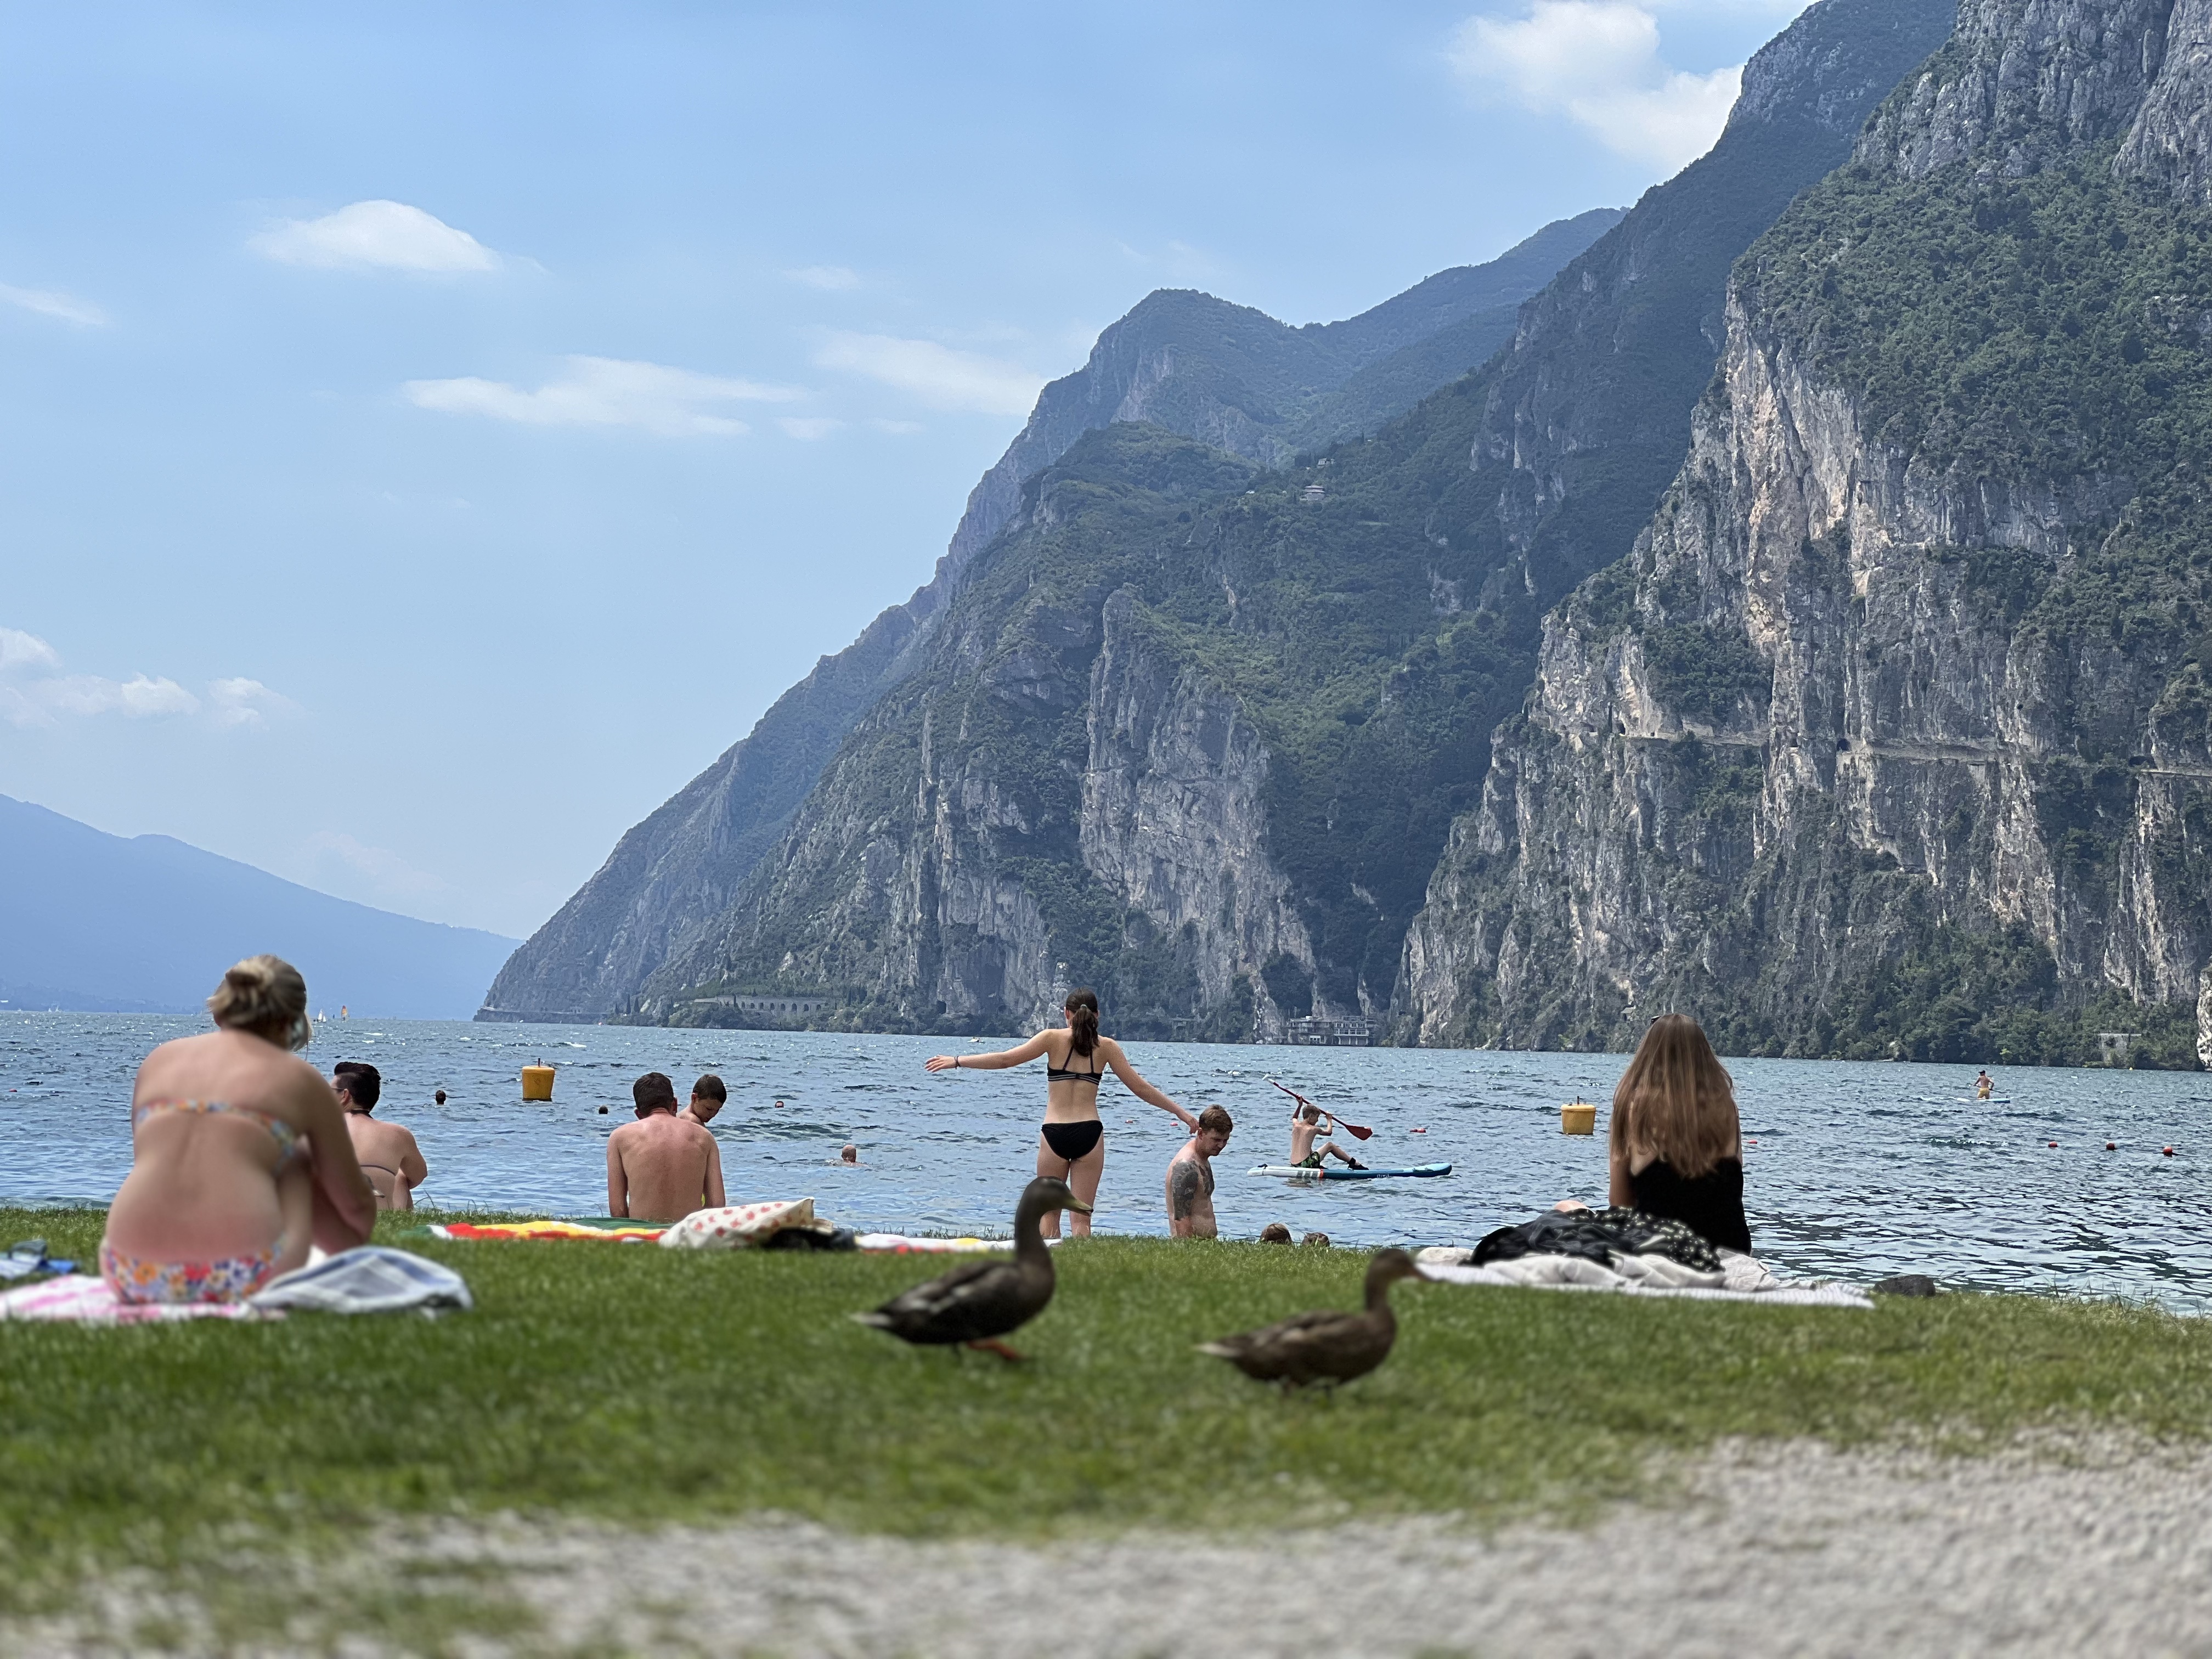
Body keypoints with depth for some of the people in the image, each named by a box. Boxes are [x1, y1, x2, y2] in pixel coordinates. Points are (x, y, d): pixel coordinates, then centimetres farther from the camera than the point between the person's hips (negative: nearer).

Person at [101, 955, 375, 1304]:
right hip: (243, 1280, -3)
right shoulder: (298, 1078, 11)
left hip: (133, 1276, 3)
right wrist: (354, 1245, 46)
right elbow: (356, 1203, 22)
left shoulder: (159, 1060, 19)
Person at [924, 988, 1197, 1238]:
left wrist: (956, 1061, 5)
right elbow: (1141, 1089, 8)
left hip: (1054, 1134, -1)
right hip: (1089, 1134, 1)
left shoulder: (1054, 1038, 1)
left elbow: (1005, 1059, -2)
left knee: (1049, 1214, 9)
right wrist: (1182, 1113, 17)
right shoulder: (1106, 1046, 6)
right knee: (1082, 1218, 4)